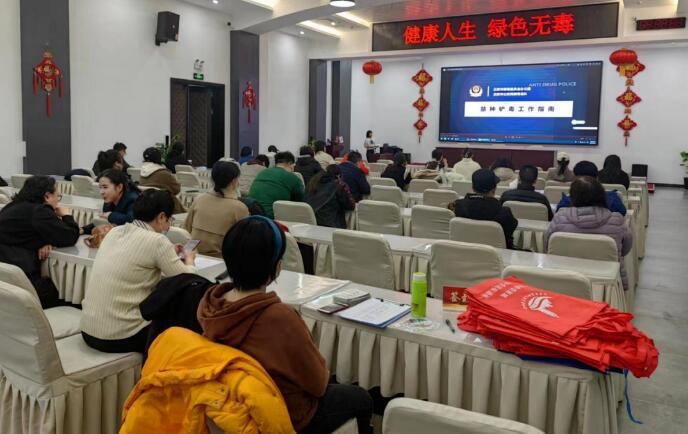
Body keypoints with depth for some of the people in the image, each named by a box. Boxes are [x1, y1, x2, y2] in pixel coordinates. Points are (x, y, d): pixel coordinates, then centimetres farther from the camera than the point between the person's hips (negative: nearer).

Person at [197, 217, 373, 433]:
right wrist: (324, 373, -1)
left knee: (335, 387, 31)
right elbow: (317, 382, -20)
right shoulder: (280, 317, -38)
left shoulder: (208, 302, -18)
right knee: (361, 399, 21)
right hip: (283, 416, -6)